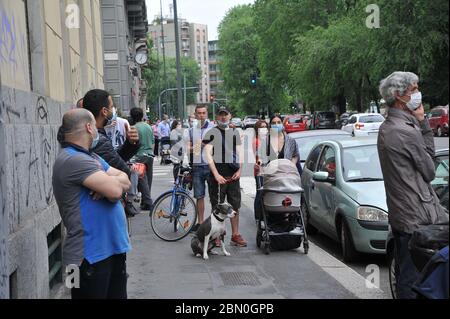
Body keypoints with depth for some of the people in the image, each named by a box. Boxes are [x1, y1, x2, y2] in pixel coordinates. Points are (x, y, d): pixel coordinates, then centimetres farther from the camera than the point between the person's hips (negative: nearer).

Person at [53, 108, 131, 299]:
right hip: (90, 256, -9)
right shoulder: (72, 160, -18)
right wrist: (110, 181, -3)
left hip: (114, 247, 9)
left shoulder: (91, 157, 15)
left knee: (117, 295, 18)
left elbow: (125, 181, 8)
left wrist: (109, 182, -14)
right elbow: (116, 190, -25)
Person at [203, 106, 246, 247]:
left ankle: (235, 235, 16)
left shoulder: (235, 132, 16)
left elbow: (239, 152, 16)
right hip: (218, 175, -5)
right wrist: (216, 175, -13)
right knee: (217, 207, -2)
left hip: (233, 176, 5)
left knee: (235, 206, 8)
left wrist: (239, 170, 0)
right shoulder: (211, 133, 0)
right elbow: (208, 155, -7)